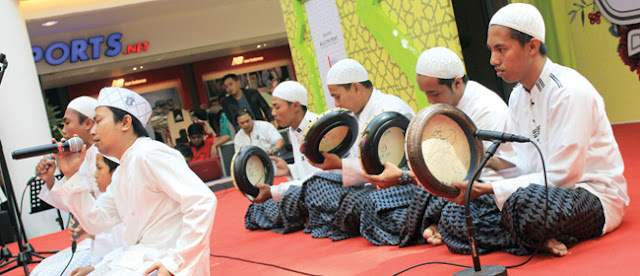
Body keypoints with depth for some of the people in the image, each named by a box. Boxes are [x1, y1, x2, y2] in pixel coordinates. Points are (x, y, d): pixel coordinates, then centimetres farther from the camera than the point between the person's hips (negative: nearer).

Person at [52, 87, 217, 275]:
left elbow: (203, 201, -23)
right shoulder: (122, 173, 16)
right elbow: (96, 221, 16)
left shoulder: (149, 155, -14)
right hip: (137, 259, 9)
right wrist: (71, 175, 9)